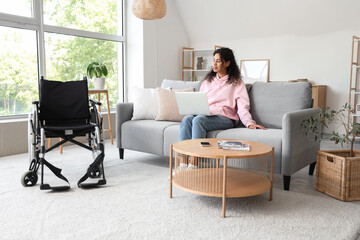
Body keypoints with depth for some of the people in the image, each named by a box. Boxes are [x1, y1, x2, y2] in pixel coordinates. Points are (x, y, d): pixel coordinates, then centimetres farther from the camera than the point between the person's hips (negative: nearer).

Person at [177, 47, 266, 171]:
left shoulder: (237, 83, 11)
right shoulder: (207, 81, 26)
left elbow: (242, 106, 0)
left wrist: (250, 123, -18)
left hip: (224, 118, -4)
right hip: (205, 115, 4)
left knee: (198, 119, -35)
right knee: (187, 119, -30)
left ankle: (193, 165, -36)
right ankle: (182, 164, -36)